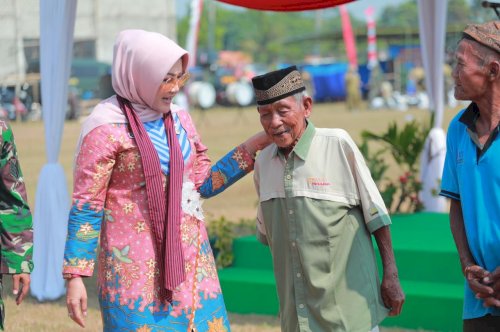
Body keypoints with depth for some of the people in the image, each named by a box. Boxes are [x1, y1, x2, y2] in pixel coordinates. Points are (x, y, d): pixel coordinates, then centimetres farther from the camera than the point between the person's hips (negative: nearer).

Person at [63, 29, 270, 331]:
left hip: (189, 258, 6)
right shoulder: (106, 130, -9)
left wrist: (253, 146, 7)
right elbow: (86, 206, -8)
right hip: (136, 265, -6)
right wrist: (75, 276, -12)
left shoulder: (179, 119, 9)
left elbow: (204, 182, 15)